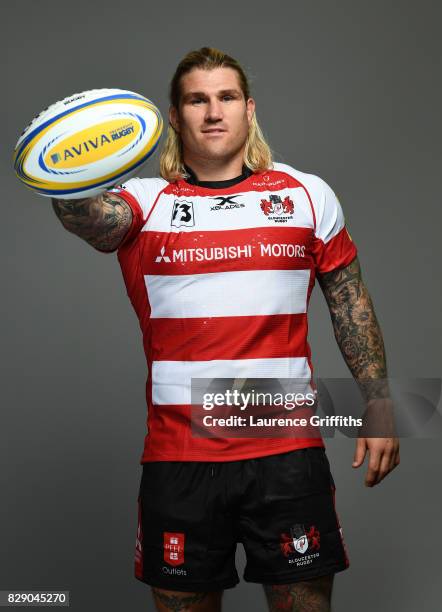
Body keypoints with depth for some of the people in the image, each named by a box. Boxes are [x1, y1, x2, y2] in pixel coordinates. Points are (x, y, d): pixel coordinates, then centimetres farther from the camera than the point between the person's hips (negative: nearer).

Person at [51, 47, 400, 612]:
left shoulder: (307, 195, 6)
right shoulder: (144, 202, 2)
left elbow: (351, 305, 12)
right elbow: (93, 219, -22)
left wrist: (378, 405, 8)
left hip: (288, 452, 1)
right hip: (178, 456, 0)